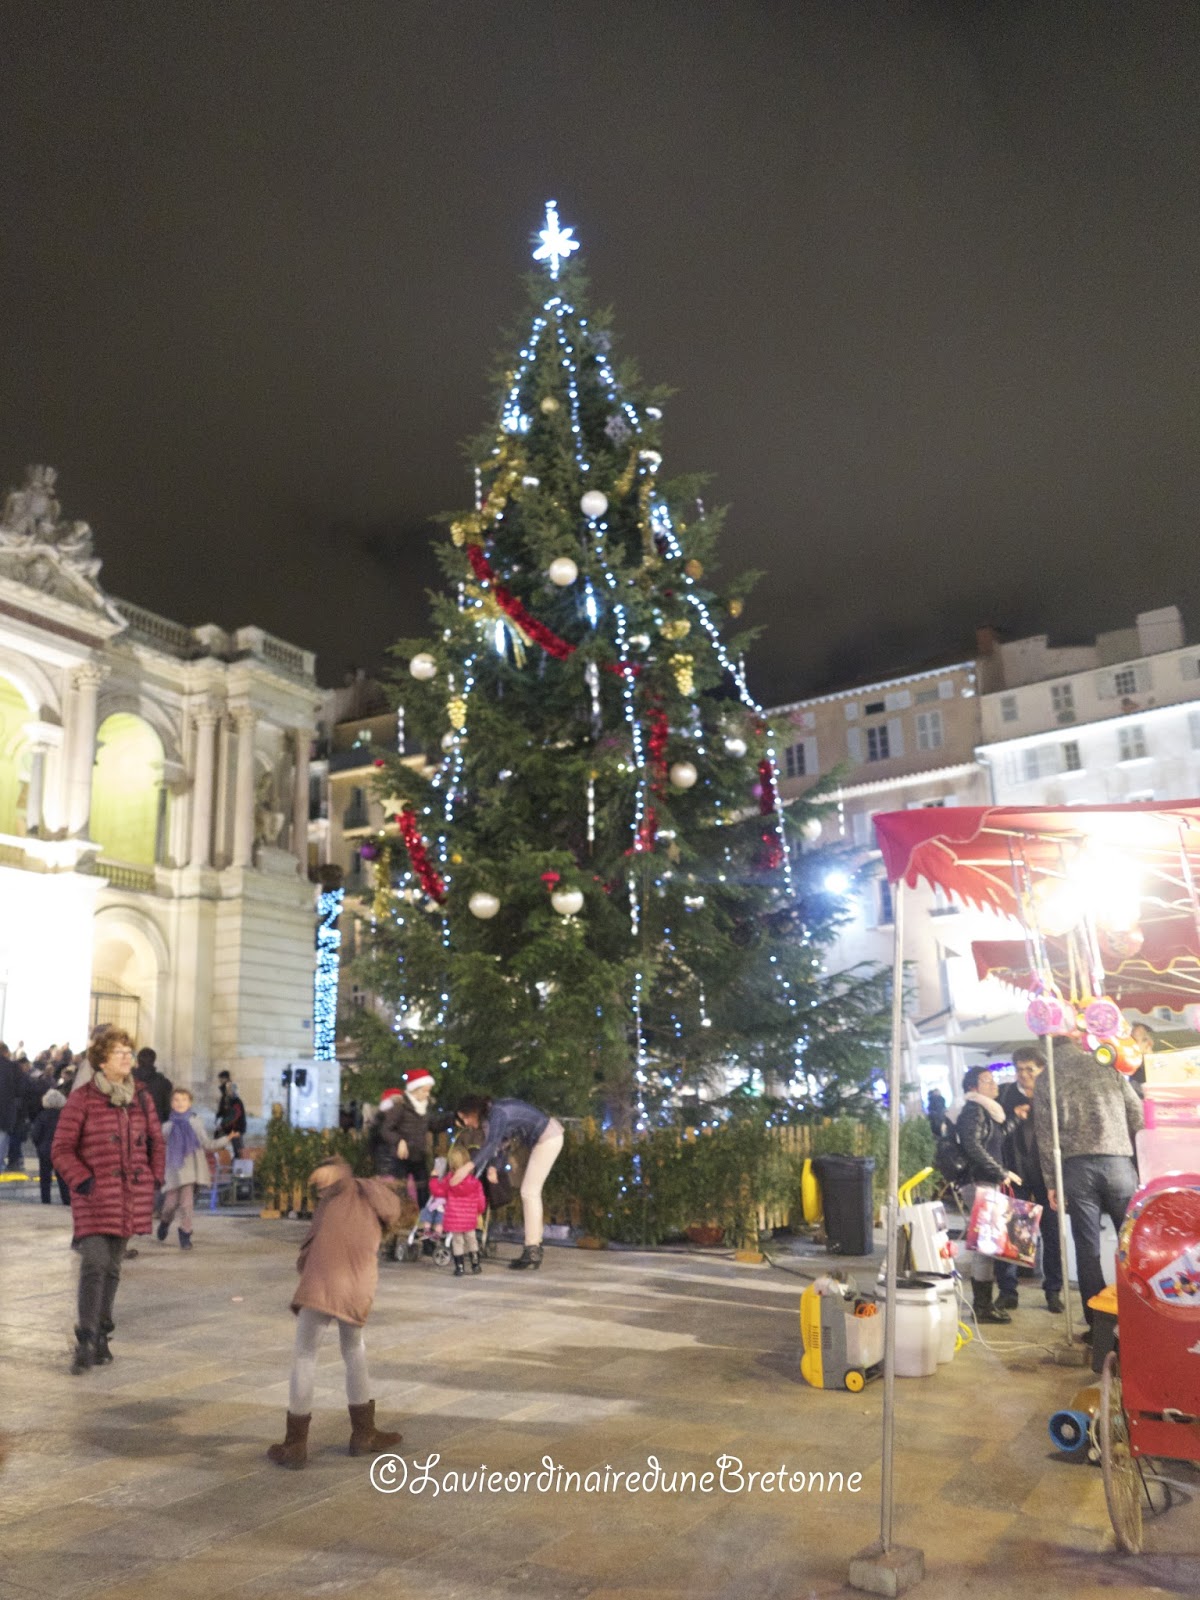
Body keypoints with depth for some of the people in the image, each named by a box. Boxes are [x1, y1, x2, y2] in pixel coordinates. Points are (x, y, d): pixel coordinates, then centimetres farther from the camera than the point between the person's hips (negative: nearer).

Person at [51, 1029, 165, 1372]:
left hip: (132, 1197, 5)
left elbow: (155, 1141, 17)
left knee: (113, 1267, 12)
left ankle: (101, 1336, 24)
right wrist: (82, 1180, -12)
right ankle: (86, 1342, -7)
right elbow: (61, 1150, -3)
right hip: (95, 1196, -5)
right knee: (94, 1264, -12)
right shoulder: (82, 1099, -6)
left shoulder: (141, 1097, 8)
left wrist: (154, 1177, 8)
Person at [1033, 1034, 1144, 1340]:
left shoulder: (1045, 1080, 5)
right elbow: (1137, 1116, 4)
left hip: (1075, 1167, 0)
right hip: (1117, 1162, 0)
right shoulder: (1106, 1065, 5)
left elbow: (1044, 1134, 2)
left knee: (1087, 1248, 6)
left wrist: (1050, 1182, 6)